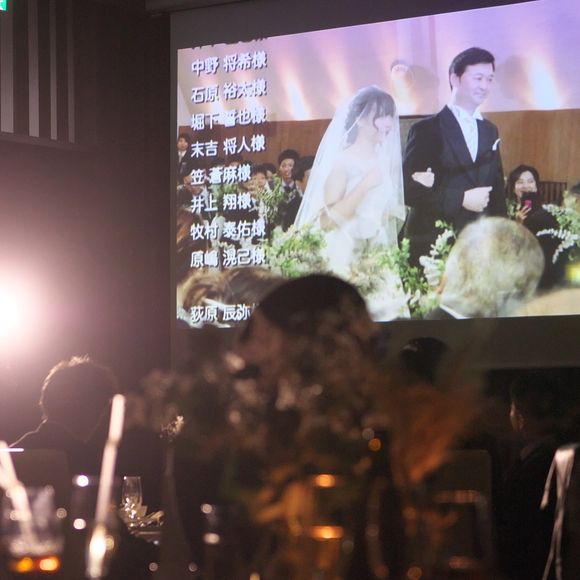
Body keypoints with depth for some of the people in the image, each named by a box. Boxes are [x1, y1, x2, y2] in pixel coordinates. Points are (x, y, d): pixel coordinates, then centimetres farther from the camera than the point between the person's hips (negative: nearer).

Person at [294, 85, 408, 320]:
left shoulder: (384, 161, 12)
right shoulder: (343, 160, -7)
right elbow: (329, 218, -15)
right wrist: (364, 186, -18)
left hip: (379, 259, 6)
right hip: (346, 260, -6)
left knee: (383, 313, -2)